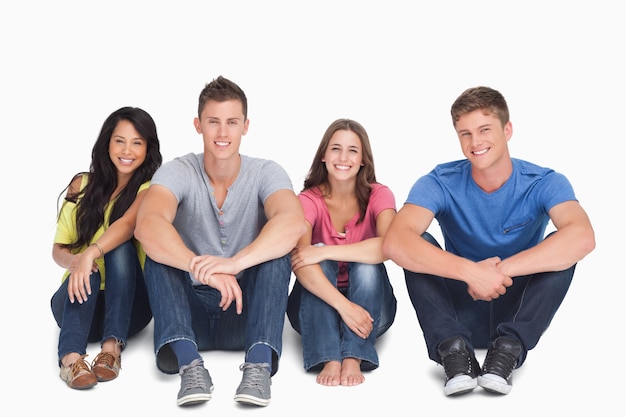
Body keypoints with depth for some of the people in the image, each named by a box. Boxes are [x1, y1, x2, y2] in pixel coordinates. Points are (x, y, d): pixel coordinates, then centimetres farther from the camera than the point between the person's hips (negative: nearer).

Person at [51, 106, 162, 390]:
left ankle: (112, 345, -39)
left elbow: (128, 223, -23)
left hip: (128, 305, -1)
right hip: (80, 297, 2)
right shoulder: (82, 185, 7)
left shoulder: (150, 189, -1)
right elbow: (58, 248, 3)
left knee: (121, 248, -29)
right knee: (87, 273, -31)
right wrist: (74, 261, -22)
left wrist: (91, 253, -43)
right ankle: (70, 356, -50)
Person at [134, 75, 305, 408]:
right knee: (159, 250, -25)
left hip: (247, 310, 0)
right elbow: (147, 226, -30)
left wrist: (235, 262, -47)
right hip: (192, 310, 0)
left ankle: (259, 362, -36)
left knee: (276, 249, -25)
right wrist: (202, 268, -47)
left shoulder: (266, 173, -7)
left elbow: (293, 222, -31)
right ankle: (188, 361, -38)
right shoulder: (177, 172, -8)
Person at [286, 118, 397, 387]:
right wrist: (344, 305, -42)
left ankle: (353, 357, -37)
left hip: (369, 304, 1)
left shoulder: (378, 196, -8)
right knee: (320, 256, -27)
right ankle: (329, 359, -39)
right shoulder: (309, 200, -11)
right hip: (318, 305, 0)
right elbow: (299, 262, -29)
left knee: (367, 261, -27)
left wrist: (324, 252, -35)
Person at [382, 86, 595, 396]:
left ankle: (507, 350, -26)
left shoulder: (544, 183, -13)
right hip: (460, 312, 0)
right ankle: (454, 351, -29)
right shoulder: (441, 183, -13)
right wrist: (470, 271, -43)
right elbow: (395, 242, -32)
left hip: (518, 312, 0)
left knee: (561, 248, -25)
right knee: (416, 248, -23)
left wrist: (500, 270, -40)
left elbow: (583, 237, -35)